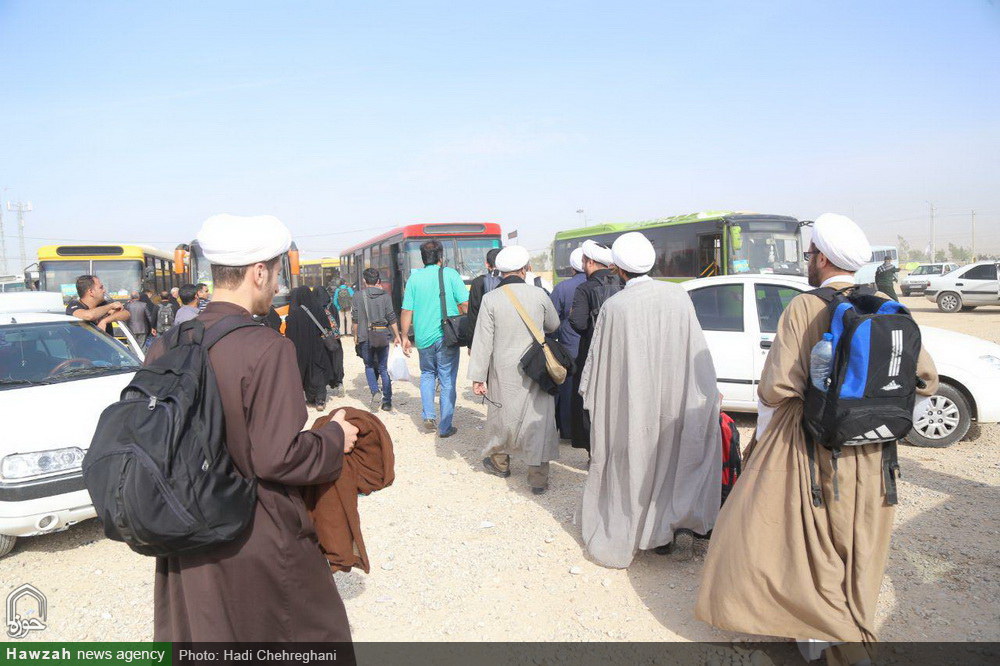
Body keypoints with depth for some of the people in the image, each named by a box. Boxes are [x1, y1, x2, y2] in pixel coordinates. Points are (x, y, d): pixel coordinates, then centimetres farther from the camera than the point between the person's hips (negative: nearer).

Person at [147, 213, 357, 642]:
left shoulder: (166, 346, -4)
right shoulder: (266, 349, -23)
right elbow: (278, 458, -24)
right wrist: (335, 438, -7)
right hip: (259, 543, -5)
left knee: (197, 638, 23)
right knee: (314, 635, 17)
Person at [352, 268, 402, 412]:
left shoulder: (358, 295, -2)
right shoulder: (385, 296, 1)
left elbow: (356, 318, 0)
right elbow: (391, 318, -1)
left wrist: (356, 335, 10)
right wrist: (397, 336, 5)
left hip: (365, 337, -1)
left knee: (369, 366, 14)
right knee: (384, 369, 8)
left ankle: (375, 392, -8)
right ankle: (387, 401, 8)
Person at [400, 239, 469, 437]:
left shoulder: (414, 277, 2)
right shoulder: (450, 274, -4)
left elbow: (406, 311, 0)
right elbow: (465, 305, -9)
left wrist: (405, 337, 8)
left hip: (424, 337, 2)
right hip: (447, 337, -2)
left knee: (427, 374, 24)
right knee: (447, 380, 8)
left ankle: (429, 416, 13)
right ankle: (445, 427, 12)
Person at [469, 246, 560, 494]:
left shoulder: (491, 299, -9)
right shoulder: (539, 294, -6)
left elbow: (483, 341, -8)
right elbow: (553, 326, 10)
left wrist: (478, 377, -3)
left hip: (503, 372, 0)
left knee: (501, 414, 18)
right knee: (538, 420, 6)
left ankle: (500, 462, 37)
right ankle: (538, 478, 10)